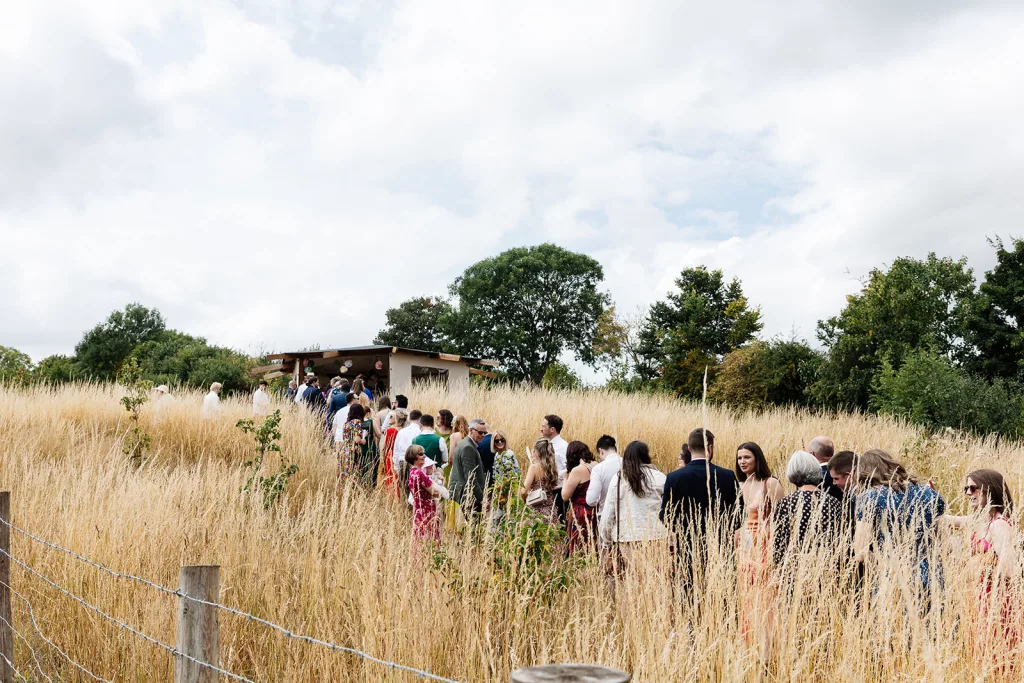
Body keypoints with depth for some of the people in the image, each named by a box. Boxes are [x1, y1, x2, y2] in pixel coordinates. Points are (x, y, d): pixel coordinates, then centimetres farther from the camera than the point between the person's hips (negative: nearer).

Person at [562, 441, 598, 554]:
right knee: (593, 548, 11)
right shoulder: (596, 466, 5)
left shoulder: (577, 470, -15)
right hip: (595, 514, 7)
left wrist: (565, 478, 4)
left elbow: (565, 496, -10)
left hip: (581, 516, -7)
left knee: (580, 551, -1)